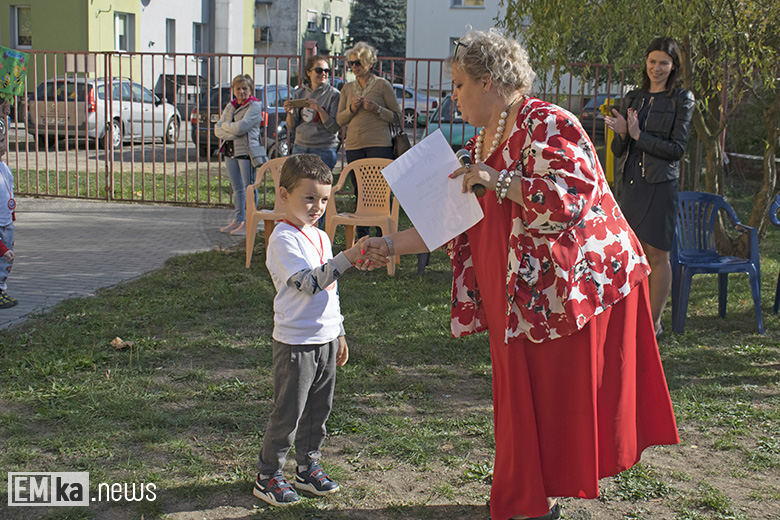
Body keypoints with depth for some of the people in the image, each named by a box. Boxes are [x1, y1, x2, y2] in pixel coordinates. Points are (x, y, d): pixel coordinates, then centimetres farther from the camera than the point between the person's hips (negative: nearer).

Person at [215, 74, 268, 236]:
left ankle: (248, 223, 2)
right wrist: (232, 133, -12)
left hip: (247, 151, -7)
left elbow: (240, 127, -19)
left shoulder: (255, 106, -7)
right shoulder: (230, 106, 14)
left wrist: (225, 125, -2)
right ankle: (238, 220, 21)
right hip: (230, 151, 7)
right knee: (237, 188, 13)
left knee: (249, 187, -2)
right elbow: (217, 130, 5)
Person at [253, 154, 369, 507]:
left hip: (325, 339, 8)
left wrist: (339, 334, 21)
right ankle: (267, 476, 13)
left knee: (318, 410, 15)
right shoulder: (283, 239, -14)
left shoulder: (320, 237, 12)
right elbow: (308, 282, -27)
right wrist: (347, 258, -34)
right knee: (287, 413, 0)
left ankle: (308, 468, 30)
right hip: (295, 343, -8)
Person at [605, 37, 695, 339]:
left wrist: (638, 135, -15)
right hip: (631, 183, 5)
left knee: (657, 256, 0)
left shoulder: (682, 101, -1)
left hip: (660, 185, -5)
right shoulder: (633, 98, 13)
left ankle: (654, 323, 8)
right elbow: (617, 150, 12)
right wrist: (621, 134, -10)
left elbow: (677, 149, -9)